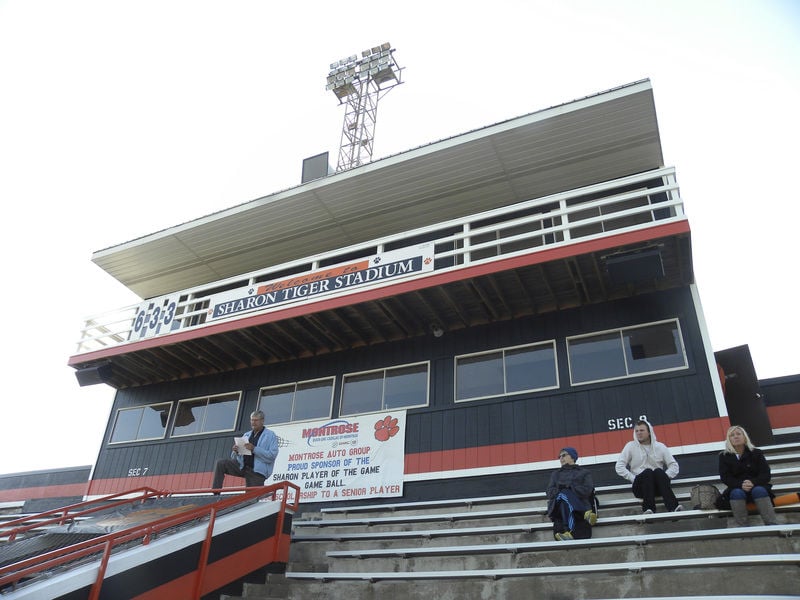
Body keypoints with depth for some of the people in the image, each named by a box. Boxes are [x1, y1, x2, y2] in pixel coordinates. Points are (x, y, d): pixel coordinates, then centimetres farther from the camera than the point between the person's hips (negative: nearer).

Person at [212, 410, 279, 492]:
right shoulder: (246, 435, 18)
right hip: (242, 466, 5)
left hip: (257, 471, -5)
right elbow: (235, 457, 20)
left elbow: (272, 455, -15)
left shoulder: (271, 436, 0)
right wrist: (235, 451, -5)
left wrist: (254, 449, -23)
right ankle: (216, 493, -10)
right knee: (221, 463, -11)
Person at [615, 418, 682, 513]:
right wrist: (634, 479, -6)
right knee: (647, 472, -33)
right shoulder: (630, 446, 10)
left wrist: (663, 477, -6)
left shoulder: (660, 447, 13)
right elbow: (619, 467, 4)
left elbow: (674, 466, 10)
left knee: (659, 471, -32)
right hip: (640, 486, -1)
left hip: (659, 485, 1)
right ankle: (649, 509, -46)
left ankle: (673, 507, -48)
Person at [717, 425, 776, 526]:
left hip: (757, 487, 0)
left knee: (759, 490, -33)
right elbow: (725, 477, -5)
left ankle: (772, 525, -40)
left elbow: (766, 474, -4)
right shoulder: (724, 456, 5)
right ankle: (742, 527, -40)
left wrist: (753, 482, -25)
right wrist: (740, 485, -25)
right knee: (737, 493, -33)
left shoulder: (756, 453, 7)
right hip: (736, 489, 0)